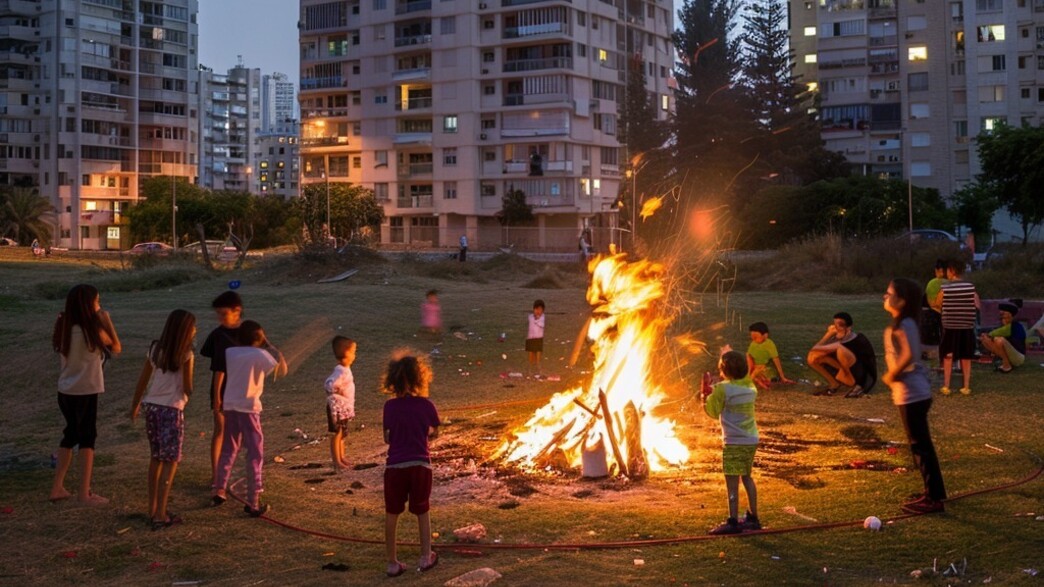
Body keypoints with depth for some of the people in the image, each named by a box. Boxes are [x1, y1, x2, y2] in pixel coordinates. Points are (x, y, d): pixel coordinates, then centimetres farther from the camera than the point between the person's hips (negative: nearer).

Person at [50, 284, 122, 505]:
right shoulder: (92, 331, -17)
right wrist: (107, 321, -1)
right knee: (87, 438, 4)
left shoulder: (64, 329, 1)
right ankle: (84, 492, 7)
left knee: (70, 436, 19)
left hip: (65, 391, 7)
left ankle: (57, 488, 22)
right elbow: (116, 348, -5)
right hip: (85, 392, -7)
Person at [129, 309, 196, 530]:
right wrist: (187, 391, 15)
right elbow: (187, 389, -9)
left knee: (156, 458, 18)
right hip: (172, 410, -6)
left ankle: (153, 509, 25)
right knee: (170, 462, 2)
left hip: (152, 407, 6)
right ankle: (160, 515, 0)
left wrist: (135, 405, 24)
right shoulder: (186, 355, -11)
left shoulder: (155, 349, 5)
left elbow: (142, 381, 11)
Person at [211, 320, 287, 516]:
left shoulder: (230, 352, 5)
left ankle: (219, 491, 27)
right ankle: (253, 502, 0)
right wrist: (271, 347, -4)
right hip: (248, 408, -5)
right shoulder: (260, 354, -9)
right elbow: (282, 370, -11)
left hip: (229, 406, 5)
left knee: (228, 450, 21)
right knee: (255, 454, 2)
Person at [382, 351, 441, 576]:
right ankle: (426, 557, 26)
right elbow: (434, 433, 11)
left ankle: (392, 563, 18)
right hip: (420, 465, 0)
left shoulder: (390, 406, -5)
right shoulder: (426, 405, -5)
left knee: (392, 515, 14)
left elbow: (387, 438, 4)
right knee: (422, 512, 19)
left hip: (395, 466, 0)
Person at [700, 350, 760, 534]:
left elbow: (713, 412, -7)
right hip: (751, 440, 8)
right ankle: (753, 518, 26)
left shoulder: (723, 389, -15)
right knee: (747, 477, 20)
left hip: (734, 443, -8)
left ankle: (733, 522, -3)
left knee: (732, 482, -4)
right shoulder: (750, 387, 6)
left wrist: (705, 398, 9)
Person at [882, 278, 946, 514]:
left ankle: (933, 499, 2)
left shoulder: (903, 325, -18)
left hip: (911, 394, -10)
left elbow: (908, 356, -30)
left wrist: (891, 376, -17)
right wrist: (893, 375, 8)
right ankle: (934, 491, 27)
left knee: (919, 445, -4)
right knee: (921, 444, 17)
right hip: (915, 392, 10)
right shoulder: (904, 323, 12)